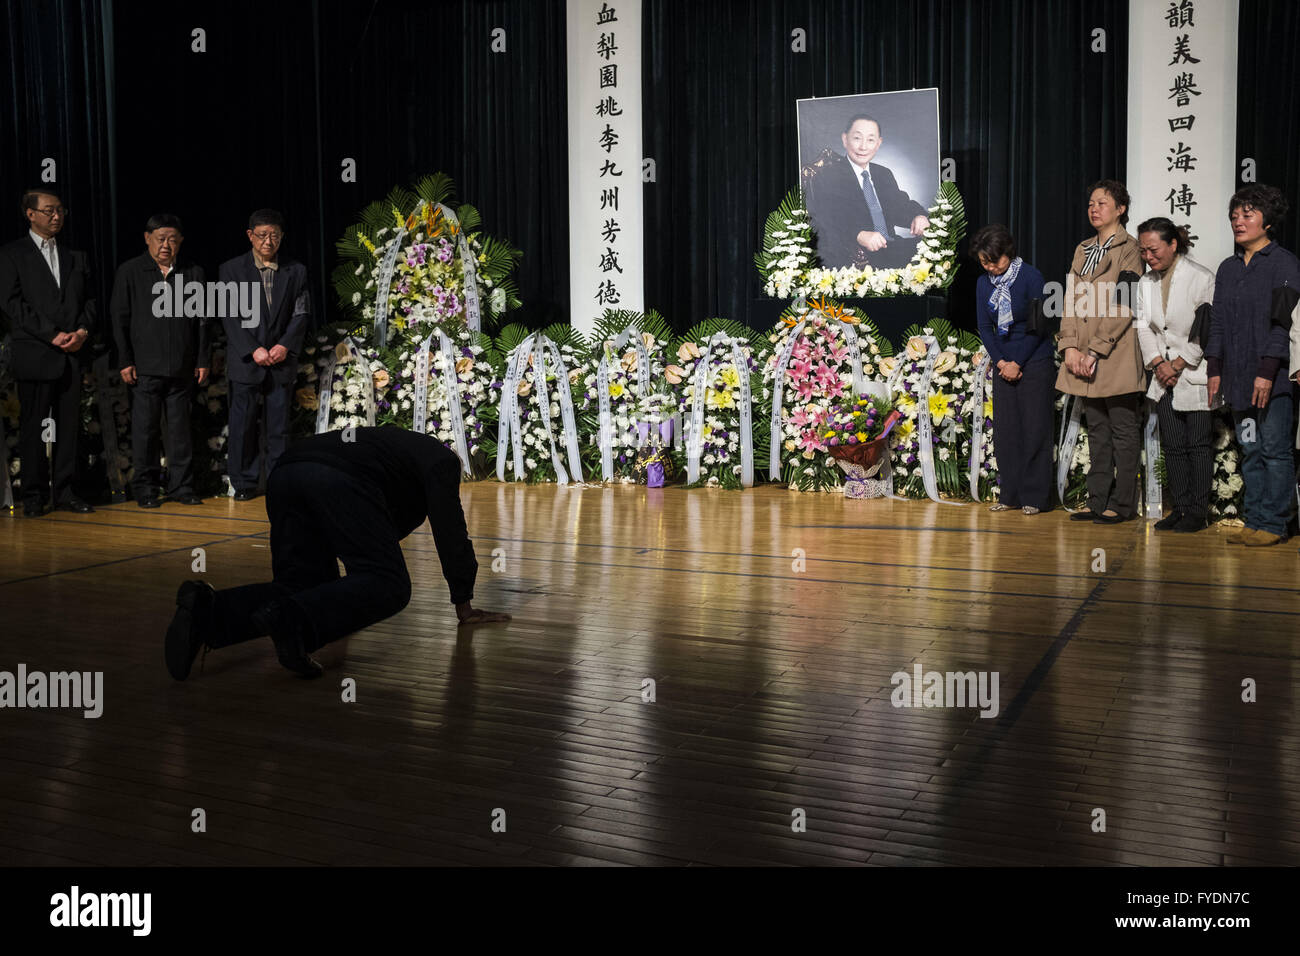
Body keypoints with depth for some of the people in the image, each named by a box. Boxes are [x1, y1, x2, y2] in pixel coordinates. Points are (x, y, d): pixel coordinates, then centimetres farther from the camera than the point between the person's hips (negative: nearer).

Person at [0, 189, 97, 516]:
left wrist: (83, 331, -5)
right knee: (33, 427, 0)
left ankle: (63, 492, 11)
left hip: (71, 354, 4)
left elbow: (89, 301, 15)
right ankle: (34, 496, 6)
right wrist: (52, 335, -12)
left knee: (69, 425, 5)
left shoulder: (76, 257, 17)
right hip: (34, 355, -4)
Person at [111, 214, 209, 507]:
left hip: (183, 368, 2)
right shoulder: (129, 272, 4)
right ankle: (145, 488, 9)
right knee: (145, 428, 1)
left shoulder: (193, 274, 10)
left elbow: (201, 321, 11)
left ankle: (181, 485, 13)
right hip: (145, 366, -2)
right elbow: (119, 318, 3)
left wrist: (202, 361, 6)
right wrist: (125, 361, -3)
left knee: (181, 427, 5)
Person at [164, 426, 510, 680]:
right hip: (340, 481, -8)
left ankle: (209, 610, -14)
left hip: (284, 476, 8)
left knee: (303, 590, 10)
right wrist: (464, 604, 18)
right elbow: (449, 531, 12)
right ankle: (292, 620, -34)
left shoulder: (395, 442, 44)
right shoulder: (442, 460, 23)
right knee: (388, 584, -10)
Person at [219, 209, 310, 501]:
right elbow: (230, 316, -3)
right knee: (243, 425, 1)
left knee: (279, 426, 4)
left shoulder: (296, 271, 9)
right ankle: (244, 483, 11)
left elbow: (301, 314, 4)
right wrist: (253, 349, -12)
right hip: (245, 362, -1)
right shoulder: (231, 269, 3)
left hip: (282, 361, 1)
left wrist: (285, 346, -10)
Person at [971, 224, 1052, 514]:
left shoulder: (1031, 277, -9)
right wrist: (1000, 362, -3)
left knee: (1034, 429, -4)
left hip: (1034, 362, -5)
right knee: (1005, 430, 5)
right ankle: (1009, 495, 12)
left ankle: (1034, 497, 2)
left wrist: (1017, 363, -11)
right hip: (1003, 365, 5)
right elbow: (984, 327, 9)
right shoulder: (984, 283, 6)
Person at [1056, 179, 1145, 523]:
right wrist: (1069, 347, -2)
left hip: (1116, 355, -6)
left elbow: (1122, 308, -12)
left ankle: (1122, 504, 6)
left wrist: (1095, 351, -16)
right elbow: (1070, 301, 11)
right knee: (1097, 430, 11)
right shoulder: (1083, 250, 16)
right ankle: (1098, 500, 16)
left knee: (1122, 430, 0)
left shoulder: (1129, 249, -5)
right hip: (1084, 357, 7)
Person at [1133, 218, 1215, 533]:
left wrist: (1180, 364, -11)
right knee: (1172, 445, 7)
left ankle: (1198, 510, 4)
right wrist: (1159, 363, -6)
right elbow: (1143, 327, 7)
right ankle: (1180, 507, 14)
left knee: (1198, 444, -2)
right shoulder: (1146, 282, 9)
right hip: (1164, 376, 6)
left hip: (1195, 375, -5)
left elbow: (1206, 331, -12)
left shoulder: (1201, 278, -10)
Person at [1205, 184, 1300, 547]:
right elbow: (1218, 322, 17)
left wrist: (1268, 371, -18)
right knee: (1250, 452, 9)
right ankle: (1254, 521, 14)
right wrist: (1215, 370, 10)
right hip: (1239, 379, 6)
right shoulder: (1228, 268, 16)